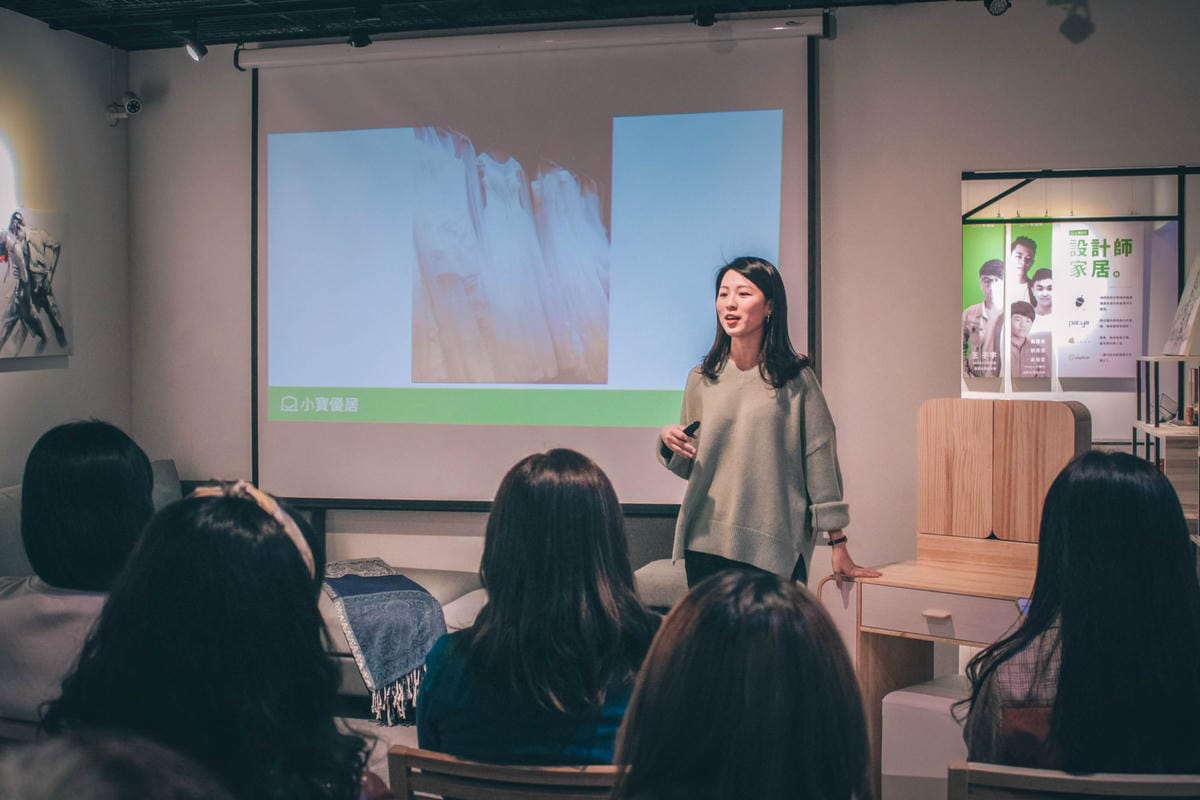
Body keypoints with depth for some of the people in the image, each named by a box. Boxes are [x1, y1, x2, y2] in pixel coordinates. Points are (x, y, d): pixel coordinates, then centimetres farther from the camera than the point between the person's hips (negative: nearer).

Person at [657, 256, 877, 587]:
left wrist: (839, 546, -2)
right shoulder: (701, 379, 7)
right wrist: (669, 444, -7)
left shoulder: (796, 380, -3)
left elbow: (820, 461, -2)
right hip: (706, 545, 3)